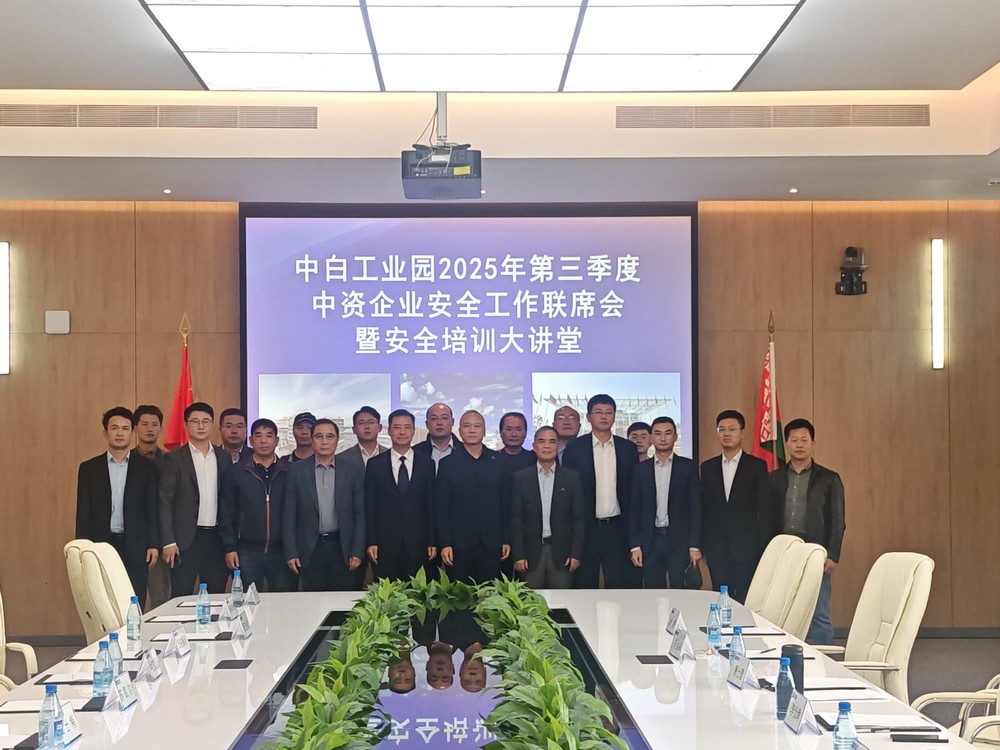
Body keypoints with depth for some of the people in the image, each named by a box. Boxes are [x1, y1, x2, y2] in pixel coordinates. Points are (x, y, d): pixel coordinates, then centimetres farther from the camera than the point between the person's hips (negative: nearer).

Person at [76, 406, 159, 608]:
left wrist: (153, 544, -2)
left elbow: (152, 509, 5)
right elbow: (83, 513, 6)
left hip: (135, 548, 0)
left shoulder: (146, 467, 6)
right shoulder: (89, 468, 7)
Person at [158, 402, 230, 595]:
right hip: (185, 540, -3)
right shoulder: (173, 459, -1)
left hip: (216, 538, 3)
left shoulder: (224, 458, 10)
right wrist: (168, 542, -10)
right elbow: (164, 502, -4)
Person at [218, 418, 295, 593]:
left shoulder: (289, 472, 5)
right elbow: (226, 514, 5)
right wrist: (229, 548, -3)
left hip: (281, 552, 0)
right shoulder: (235, 473, 4)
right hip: (247, 552, 0)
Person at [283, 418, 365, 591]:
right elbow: (289, 515, 3)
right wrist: (291, 552, -3)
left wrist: (357, 552, -2)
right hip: (310, 550, 0)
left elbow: (360, 514, 4)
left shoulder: (353, 471, 4)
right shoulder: (297, 471, 3)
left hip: (342, 549, 0)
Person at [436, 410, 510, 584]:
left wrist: (507, 540, 4)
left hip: (491, 544, 1)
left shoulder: (499, 462, 7)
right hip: (459, 544, -1)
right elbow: (441, 507, 1)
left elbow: (506, 504, 8)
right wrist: (444, 543, -5)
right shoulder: (448, 463, 4)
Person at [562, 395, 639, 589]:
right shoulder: (574, 448, 0)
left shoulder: (628, 449, 7)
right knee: (584, 588, 5)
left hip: (618, 529, 2)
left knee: (621, 587, 2)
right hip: (585, 528, -2)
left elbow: (634, 490, 9)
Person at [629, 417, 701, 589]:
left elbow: (695, 508, 0)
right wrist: (635, 546, 0)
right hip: (650, 542, 2)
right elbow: (635, 509, 7)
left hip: (680, 542, -2)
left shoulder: (688, 467, 3)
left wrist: (695, 545, -6)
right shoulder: (641, 469, 7)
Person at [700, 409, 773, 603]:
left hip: (747, 548, -3)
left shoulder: (757, 466, 0)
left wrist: (764, 547, -6)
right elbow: (704, 508, 10)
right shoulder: (707, 467, 9)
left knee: (747, 601, 0)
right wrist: (703, 545, 5)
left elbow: (765, 509, -2)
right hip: (717, 548, 3)